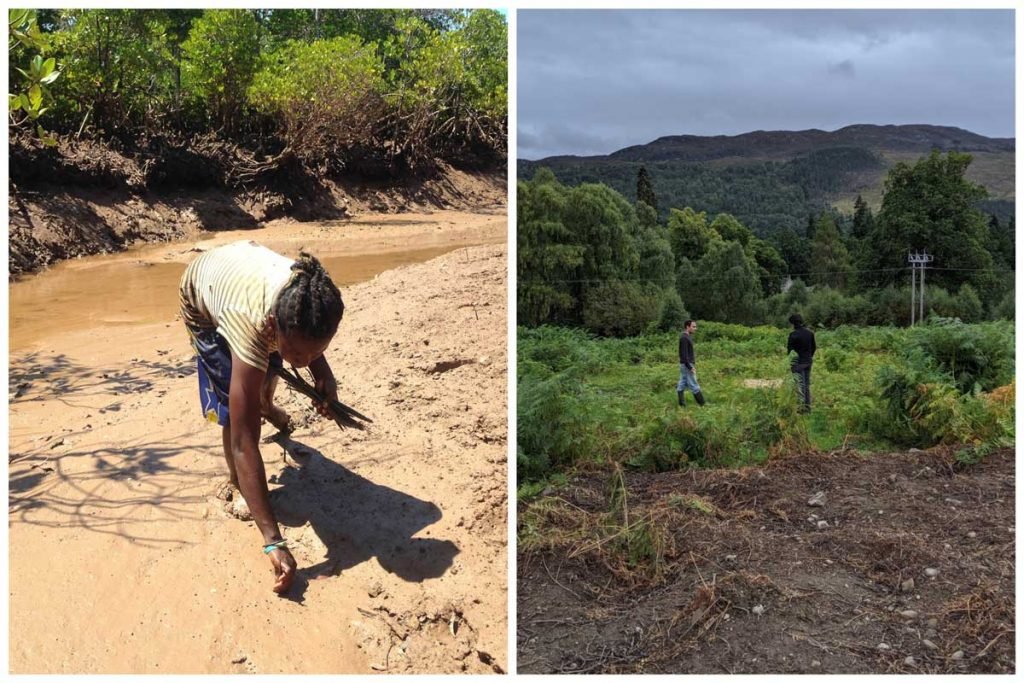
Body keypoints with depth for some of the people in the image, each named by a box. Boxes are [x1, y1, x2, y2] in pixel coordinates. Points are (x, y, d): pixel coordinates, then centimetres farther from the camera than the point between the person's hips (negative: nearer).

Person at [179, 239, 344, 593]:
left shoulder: (315, 297, -39)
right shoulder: (251, 328, -49)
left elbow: (310, 342, -9)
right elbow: (244, 444, -48)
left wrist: (322, 371, -29)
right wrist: (273, 541, -52)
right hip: (201, 293, -4)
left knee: (269, 366, 27)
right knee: (236, 404, -18)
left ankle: (268, 408, 63)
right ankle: (237, 484, 10)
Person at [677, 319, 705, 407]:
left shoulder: (686, 337, 14)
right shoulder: (684, 338, -18)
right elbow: (684, 354, -23)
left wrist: (692, 365, 23)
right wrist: (690, 367, -24)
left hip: (686, 365, 10)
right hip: (686, 365, -10)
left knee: (682, 385, 8)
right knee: (694, 386, -3)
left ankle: (682, 404, 10)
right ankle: (702, 404, 3)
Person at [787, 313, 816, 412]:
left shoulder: (793, 334, -16)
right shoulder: (810, 333, 4)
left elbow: (790, 349, -13)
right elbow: (814, 347, 12)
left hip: (798, 362, -6)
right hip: (808, 361, 6)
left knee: (800, 384, -3)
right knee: (807, 383, 14)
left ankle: (801, 405, -4)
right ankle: (808, 404, 18)